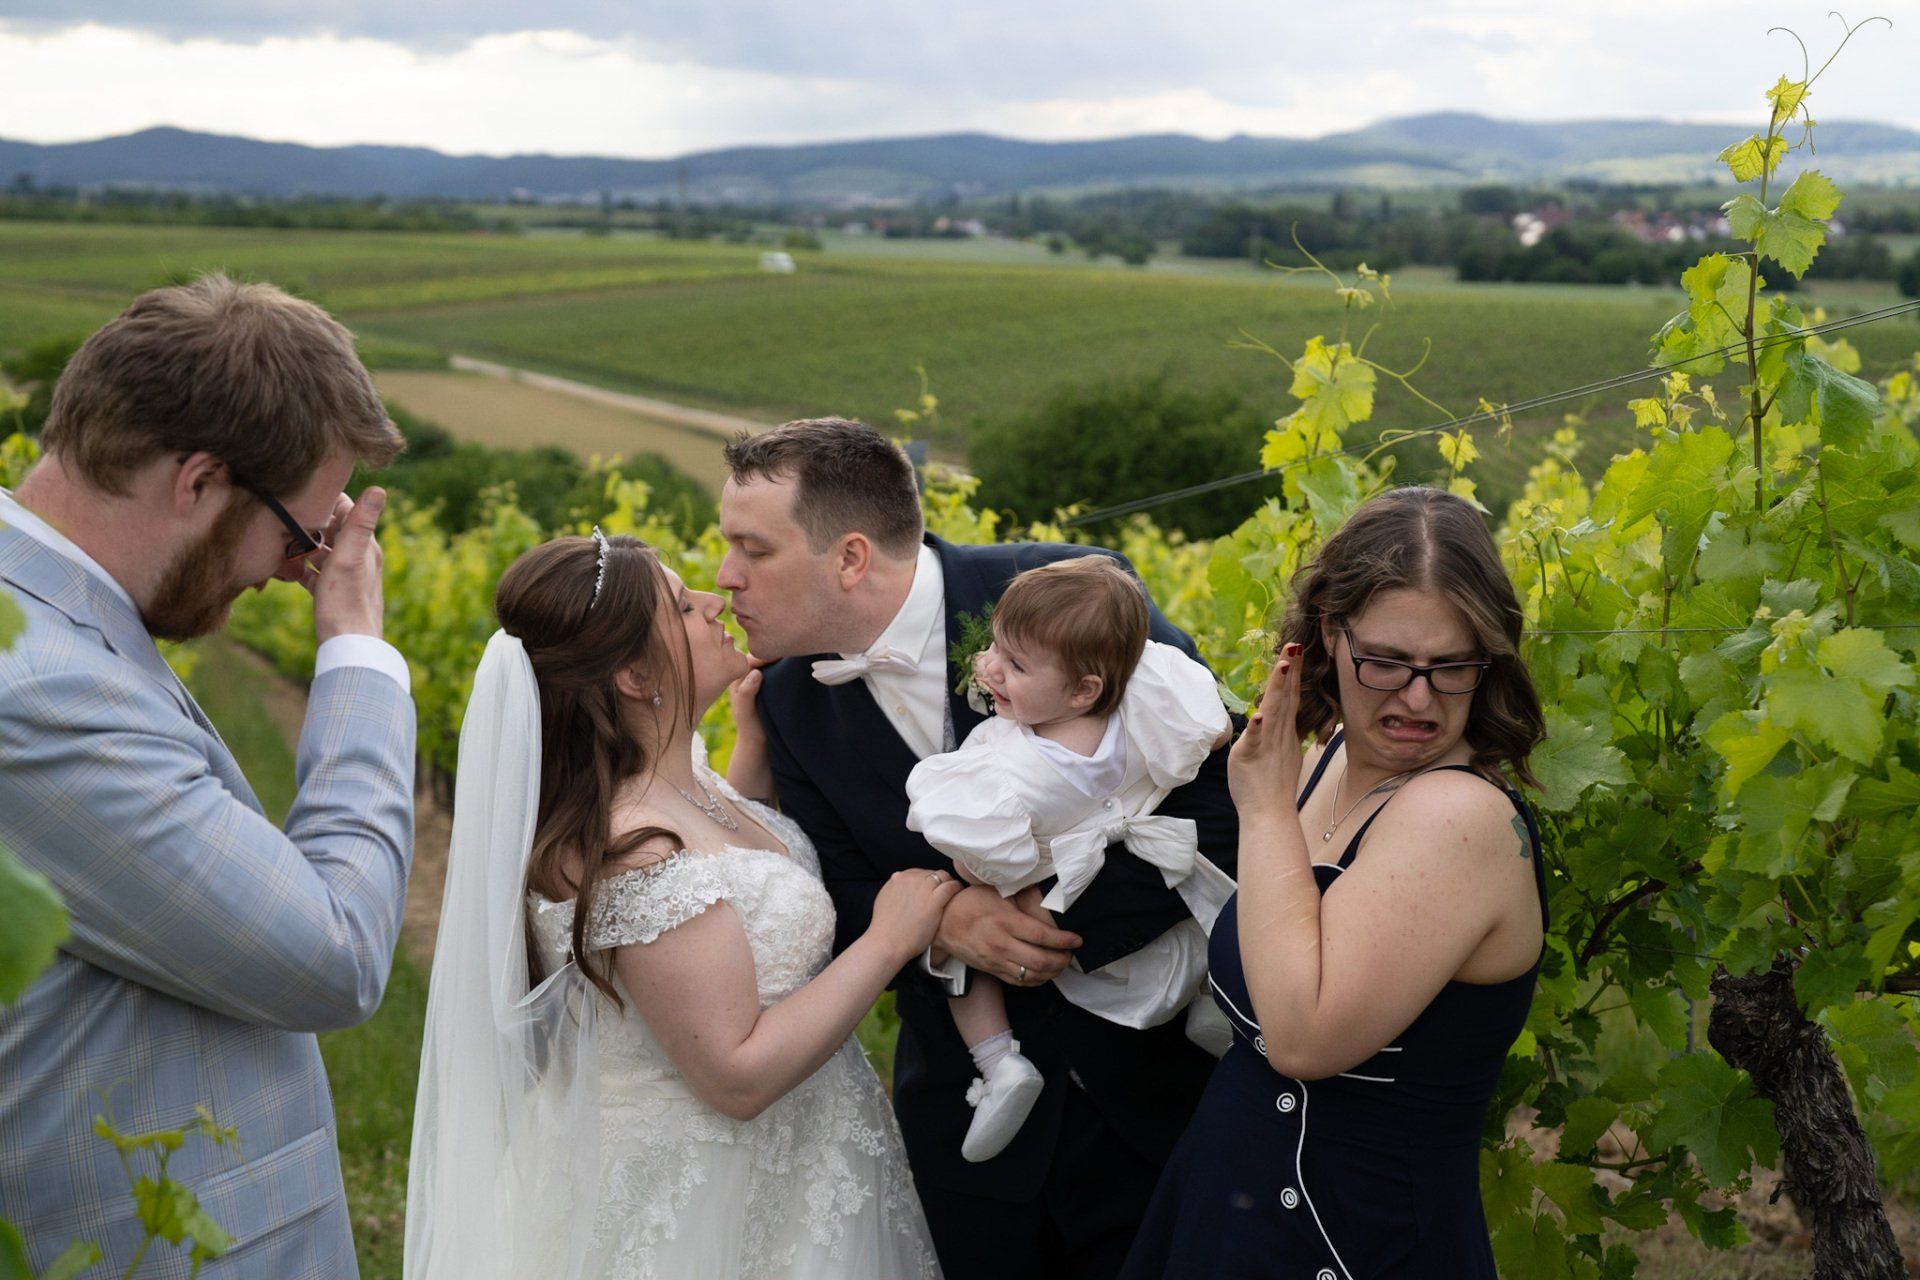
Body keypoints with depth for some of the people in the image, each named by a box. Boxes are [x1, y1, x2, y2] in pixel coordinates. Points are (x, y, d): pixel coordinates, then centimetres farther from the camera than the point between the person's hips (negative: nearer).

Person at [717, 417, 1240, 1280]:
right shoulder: (791, 703, -4)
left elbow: (1223, 806, -19)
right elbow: (847, 914, -1)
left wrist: (1067, 916, -25)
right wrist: (936, 921, -22)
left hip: (1154, 1071, -3)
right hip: (970, 1105, 3)